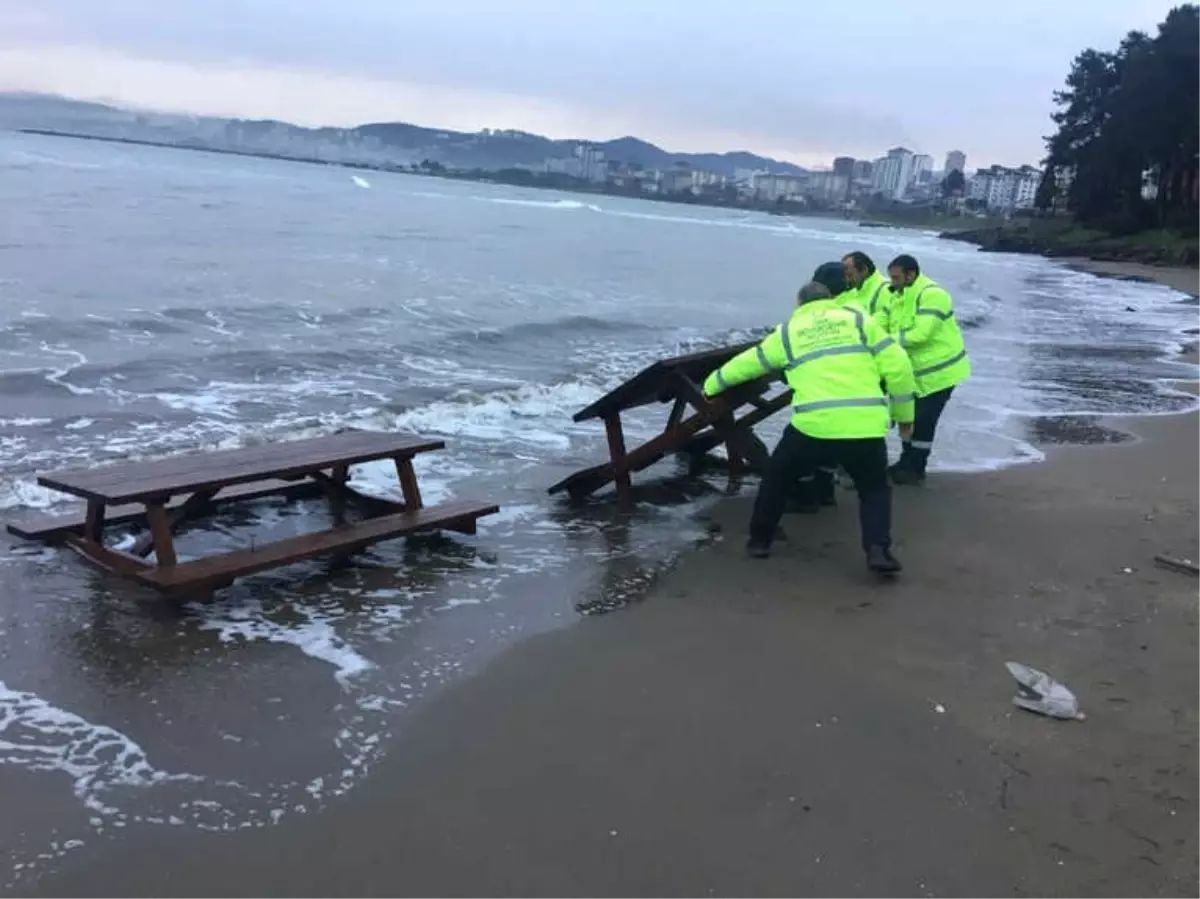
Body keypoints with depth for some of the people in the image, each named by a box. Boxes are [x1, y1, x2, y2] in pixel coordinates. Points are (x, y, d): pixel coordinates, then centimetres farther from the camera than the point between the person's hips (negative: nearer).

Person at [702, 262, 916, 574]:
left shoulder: (788, 331, 16)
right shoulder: (859, 318, 14)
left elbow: (747, 363, 28)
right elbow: (897, 366, 8)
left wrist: (712, 384, 44)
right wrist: (904, 412, 20)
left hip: (813, 426, 0)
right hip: (865, 426, 0)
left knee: (778, 477, 24)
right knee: (874, 489, 20)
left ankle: (760, 539, 29)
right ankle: (878, 550, 1)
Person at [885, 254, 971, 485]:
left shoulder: (931, 294, -23)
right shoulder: (900, 297, 8)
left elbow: (921, 333, -31)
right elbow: (897, 332, 4)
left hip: (939, 370, -9)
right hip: (917, 371, 9)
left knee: (923, 421, -4)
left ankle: (915, 470, 7)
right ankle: (907, 463, 28)